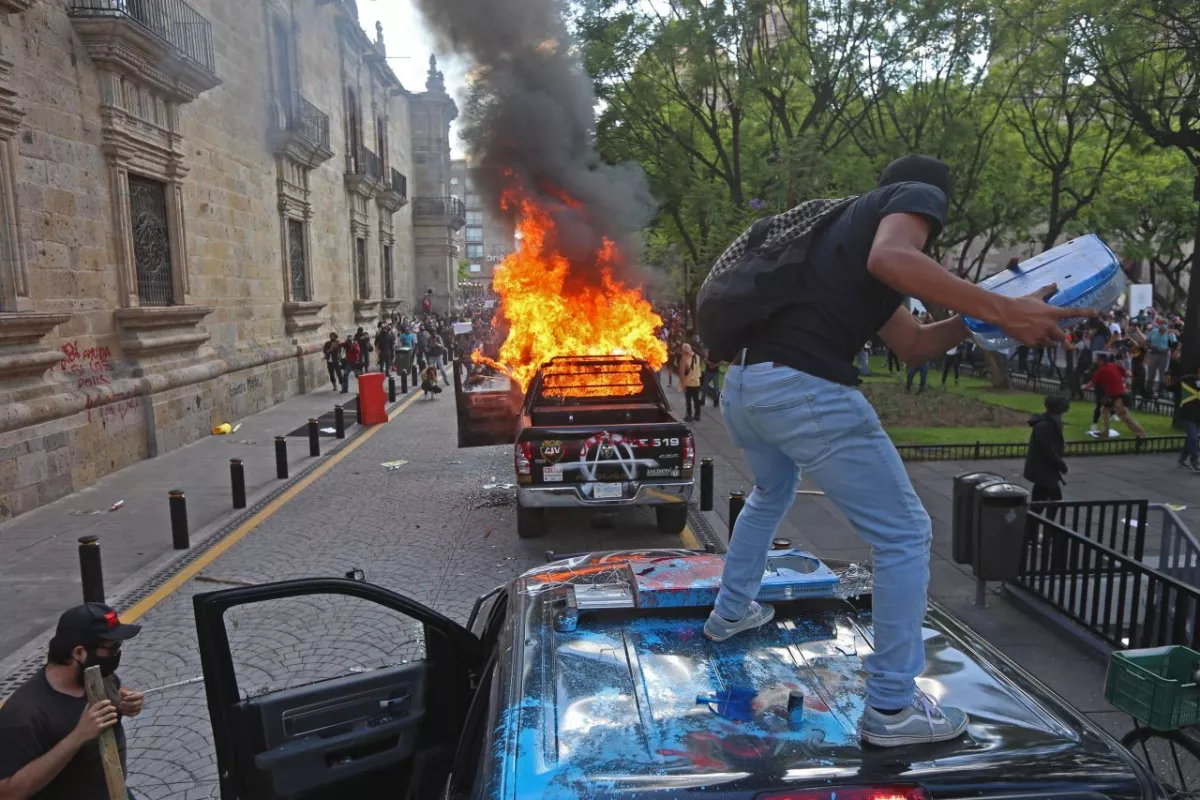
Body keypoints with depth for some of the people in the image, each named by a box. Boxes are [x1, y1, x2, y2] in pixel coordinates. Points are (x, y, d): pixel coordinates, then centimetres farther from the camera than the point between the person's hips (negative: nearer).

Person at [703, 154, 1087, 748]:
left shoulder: (850, 219, 31)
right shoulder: (920, 195, 8)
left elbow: (912, 346, 30)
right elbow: (891, 258, -19)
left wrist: (985, 312, 23)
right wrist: (999, 310, -15)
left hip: (742, 385, 9)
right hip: (805, 390, -9)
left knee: (771, 495, 36)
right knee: (904, 537, 6)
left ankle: (730, 613, 51)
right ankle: (892, 708, 16)